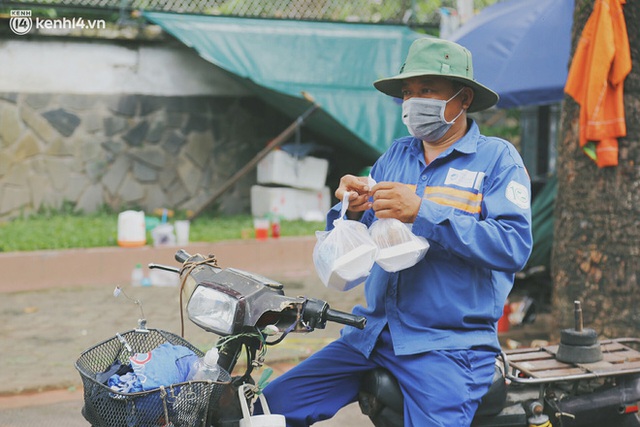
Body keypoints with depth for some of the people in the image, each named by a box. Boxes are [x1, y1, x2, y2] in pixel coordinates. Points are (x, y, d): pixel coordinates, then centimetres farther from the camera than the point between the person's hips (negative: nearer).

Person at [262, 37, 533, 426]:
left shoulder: (498, 157, -2)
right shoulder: (395, 156, 14)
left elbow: (514, 247, -17)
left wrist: (424, 213, -23)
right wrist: (350, 210, -10)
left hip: (449, 346, -5)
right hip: (373, 332, 6)